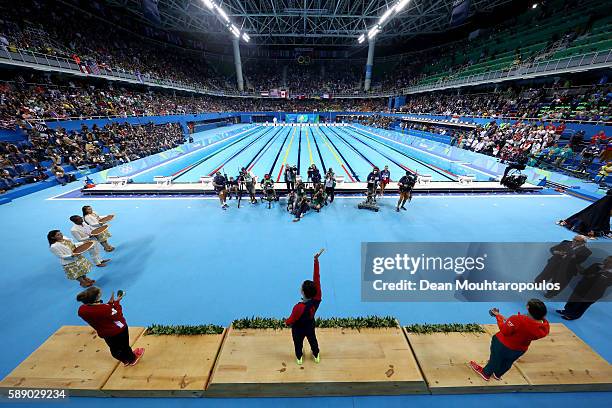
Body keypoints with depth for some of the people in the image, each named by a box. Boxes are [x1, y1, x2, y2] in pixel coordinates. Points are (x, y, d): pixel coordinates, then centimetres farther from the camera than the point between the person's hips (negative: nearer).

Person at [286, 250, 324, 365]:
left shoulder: (299, 307, -46)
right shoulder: (317, 299, -36)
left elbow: (290, 321, -26)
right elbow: (316, 279, -40)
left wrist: (286, 323, 0)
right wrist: (316, 260, -43)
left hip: (298, 330, -3)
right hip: (310, 327, 3)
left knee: (298, 343, 29)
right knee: (313, 340, 32)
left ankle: (299, 358, 57)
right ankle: (316, 356, 59)